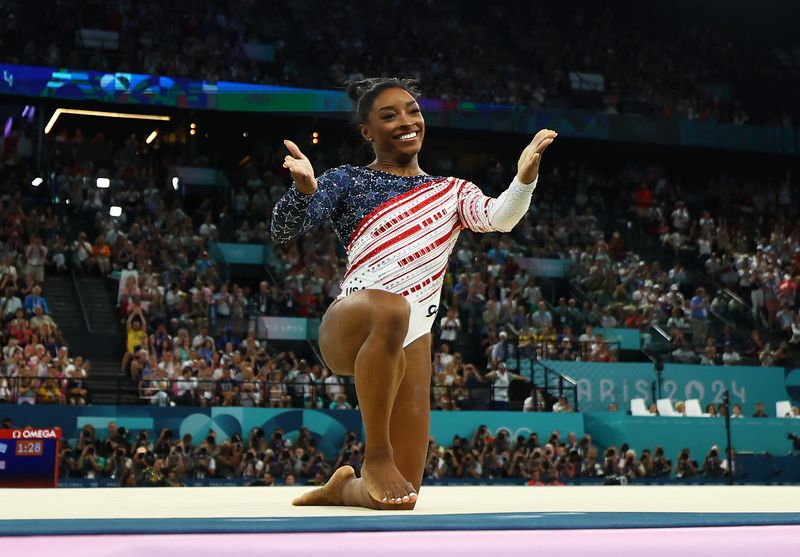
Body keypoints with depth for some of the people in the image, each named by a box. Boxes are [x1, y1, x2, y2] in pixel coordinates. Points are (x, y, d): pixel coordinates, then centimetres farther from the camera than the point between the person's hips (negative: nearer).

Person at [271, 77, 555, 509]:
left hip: (410, 342, 4)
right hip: (349, 328, -4)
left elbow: (500, 218, -4)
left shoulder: (451, 192, 17)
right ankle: (376, 456, -26)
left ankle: (344, 488, 36)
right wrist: (304, 188, -25)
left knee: (400, 499, 0)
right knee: (390, 309, -43)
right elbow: (283, 231, -4)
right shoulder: (348, 181, 8)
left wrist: (524, 178, -24)